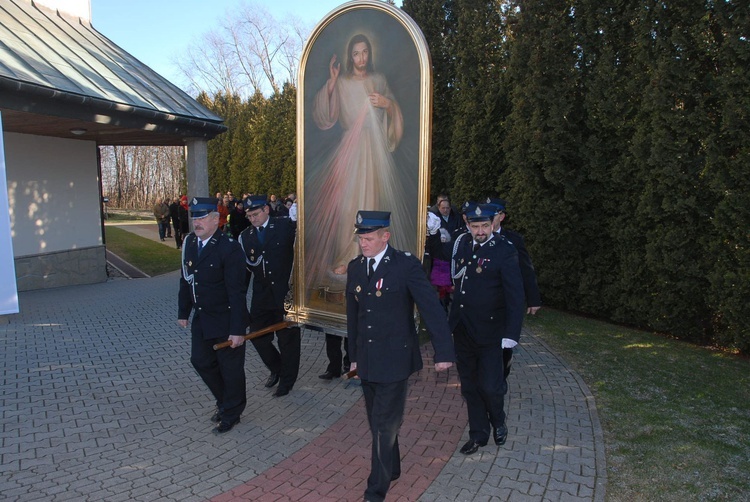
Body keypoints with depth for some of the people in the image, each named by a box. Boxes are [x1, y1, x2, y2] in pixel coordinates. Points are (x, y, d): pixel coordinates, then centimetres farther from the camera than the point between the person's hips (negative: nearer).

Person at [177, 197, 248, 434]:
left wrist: (237, 329, -21)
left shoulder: (229, 248, -21)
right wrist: (184, 312, 13)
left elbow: (236, 292, -21)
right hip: (202, 318, 7)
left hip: (226, 320, -7)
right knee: (200, 361, 19)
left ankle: (231, 413, 30)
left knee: (231, 368, 7)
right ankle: (225, 401, 42)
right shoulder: (189, 242, 1)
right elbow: (186, 279, 11)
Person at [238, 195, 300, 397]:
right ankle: (276, 369, 35)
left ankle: (287, 380, 28)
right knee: (257, 335, 7)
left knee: (288, 339, 7)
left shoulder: (285, 226, -5)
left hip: (286, 293, -4)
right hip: (261, 295, 4)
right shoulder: (245, 236, 5)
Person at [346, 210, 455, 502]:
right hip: (367, 361, 6)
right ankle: (392, 469, 40)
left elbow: (431, 308, -14)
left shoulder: (406, 266, -14)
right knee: (377, 422, 17)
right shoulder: (354, 267, 4)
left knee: (385, 426, 0)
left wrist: (443, 352, -17)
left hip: (394, 360, -6)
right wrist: (353, 355, 17)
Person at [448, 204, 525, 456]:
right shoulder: (462, 243, 3)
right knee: (469, 385, 15)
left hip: (489, 331, -5)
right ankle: (478, 433, 34)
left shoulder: (505, 250, -13)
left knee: (489, 385, -2)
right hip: (462, 328, 5)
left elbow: (515, 295, -16)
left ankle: (498, 421, 32)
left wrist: (511, 334, -20)